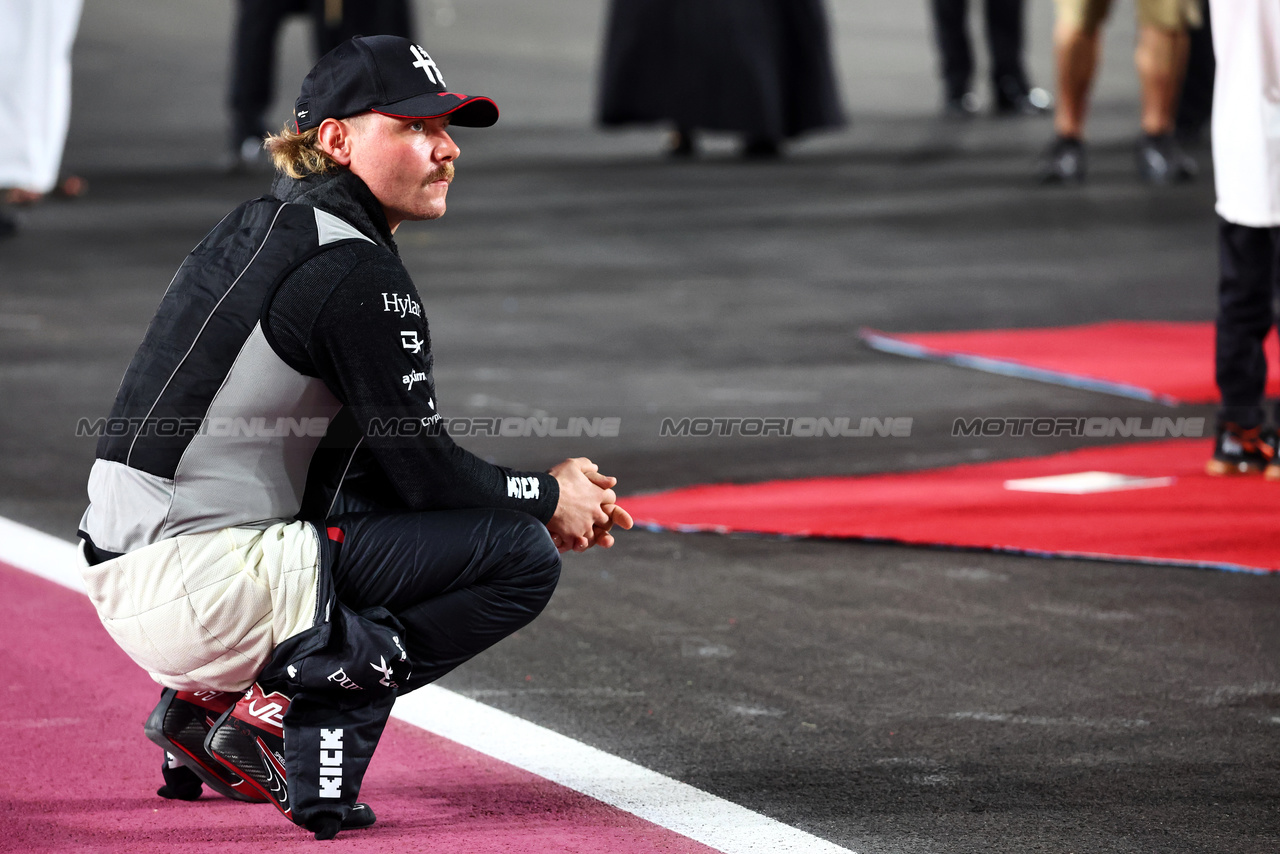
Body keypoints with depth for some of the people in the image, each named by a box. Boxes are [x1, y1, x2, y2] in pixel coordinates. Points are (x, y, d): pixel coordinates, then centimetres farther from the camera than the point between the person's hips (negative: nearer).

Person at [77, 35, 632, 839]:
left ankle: (213, 698, 17)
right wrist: (547, 499, 9)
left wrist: (547, 495, 16)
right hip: (200, 587, -9)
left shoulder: (265, 229, 18)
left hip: (128, 575, 9)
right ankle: (297, 706, -9)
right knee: (523, 556, -7)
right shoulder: (356, 272, -11)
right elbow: (423, 471, -9)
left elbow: (388, 461, 22)